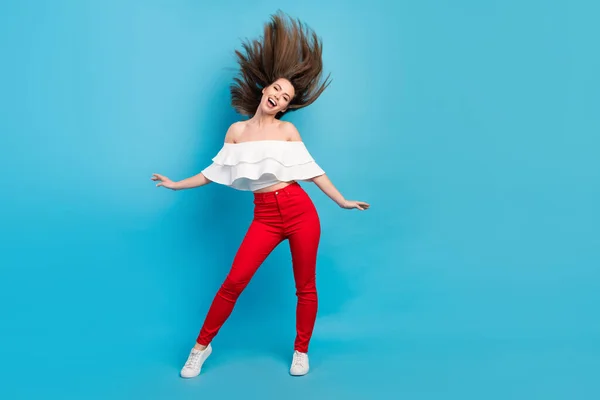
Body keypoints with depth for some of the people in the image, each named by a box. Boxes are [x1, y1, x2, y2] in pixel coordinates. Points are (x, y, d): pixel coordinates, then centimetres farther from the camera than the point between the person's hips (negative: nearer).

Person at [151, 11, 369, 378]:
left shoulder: (287, 130, 5)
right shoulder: (237, 130, 8)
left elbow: (311, 169, 5)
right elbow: (216, 173, 12)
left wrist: (341, 201, 2)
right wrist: (177, 185, 14)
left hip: (301, 211, 0)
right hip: (265, 216, 0)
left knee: (305, 286, 7)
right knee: (234, 281, -5)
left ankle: (301, 351, 25)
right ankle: (202, 346, 12)